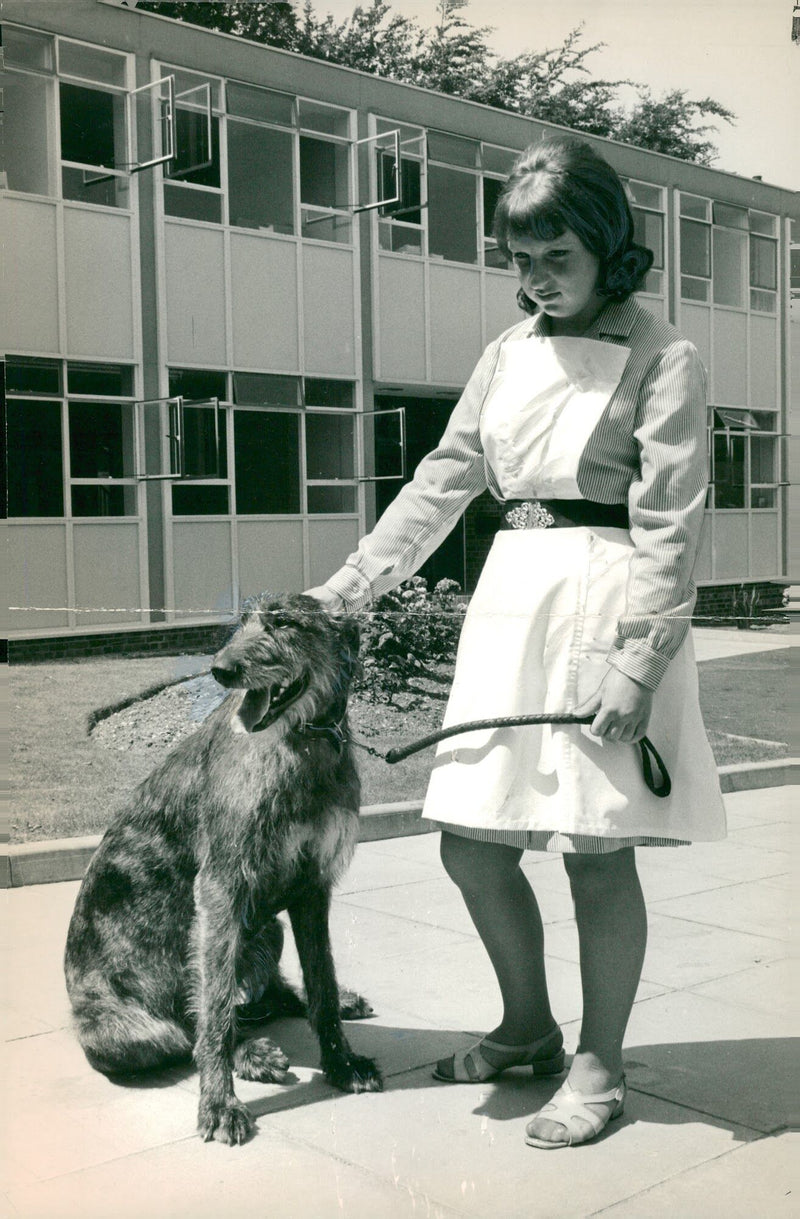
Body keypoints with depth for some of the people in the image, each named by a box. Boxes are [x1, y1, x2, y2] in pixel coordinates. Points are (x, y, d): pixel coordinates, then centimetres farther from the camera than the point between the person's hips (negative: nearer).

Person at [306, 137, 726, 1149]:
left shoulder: (661, 359, -4)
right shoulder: (509, 353, 14)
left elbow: (669, 526, -10)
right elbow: (441, 483, 15)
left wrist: (637, 664, -18)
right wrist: (341, 592, 10)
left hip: (605, 600, -6)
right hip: (510, 596, 6)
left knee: (597, 855, 0)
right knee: (470, 843, 7)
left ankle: (599, 1066, 21)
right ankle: (528, 1028, 31)